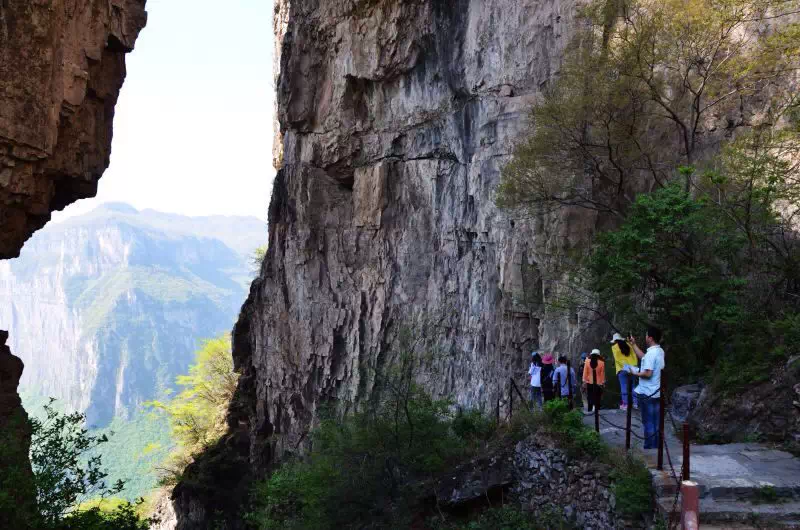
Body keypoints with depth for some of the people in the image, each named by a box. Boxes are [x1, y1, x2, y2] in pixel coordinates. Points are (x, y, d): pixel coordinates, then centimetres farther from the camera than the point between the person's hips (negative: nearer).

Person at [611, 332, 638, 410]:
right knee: (633, 386, 10)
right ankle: (635, 403, 9)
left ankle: (625, 404, -6)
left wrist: (624, 365, -11)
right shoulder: (628, 345, 14)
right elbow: (634, 356, 9)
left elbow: (617, 358, -8)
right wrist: (634, 365, 7)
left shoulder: (615, 347, 3)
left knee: (624, 387, -3)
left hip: (622, 369, -4)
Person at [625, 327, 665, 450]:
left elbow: (648, 373, -27)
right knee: (656, 422, 14)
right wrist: (633, 344, 21)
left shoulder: (651, 353, -21)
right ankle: (656, 446, 20)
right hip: (656, 392, 9)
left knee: (648, 423, 0)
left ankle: (650, 448, 5)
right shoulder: (659, 351, 8)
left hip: (648, 394, -9)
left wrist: (635, 373, -11)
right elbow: (644, 357, 22)